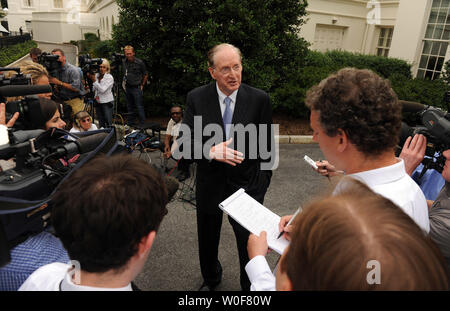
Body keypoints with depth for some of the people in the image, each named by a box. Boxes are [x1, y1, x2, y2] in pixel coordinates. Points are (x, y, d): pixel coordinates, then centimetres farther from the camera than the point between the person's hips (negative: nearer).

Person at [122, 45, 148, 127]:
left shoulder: (139, 62, -10)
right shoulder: (124, 62, 5)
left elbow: (146, 75, 0)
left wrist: (142, 85, -1)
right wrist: (124, 81, 12)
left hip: (137, 88, -5)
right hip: (127, 87, 6)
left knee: (139, 107, -8)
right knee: (130, 107, 15)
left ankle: (142, 124, -2)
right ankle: (130, 123, 26)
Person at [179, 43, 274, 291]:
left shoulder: (259, 99, -10)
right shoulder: (196, 98, -8)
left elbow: (266, 147, -2)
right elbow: (183, 142, -10)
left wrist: (263, 185, 0)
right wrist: (210, 150, -29)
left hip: (246, 185, -1)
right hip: (209, 184, 2)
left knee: (251, 245, 13)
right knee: (207, 241, 24)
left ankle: (251, 286, 43)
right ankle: (211, 279, 55)